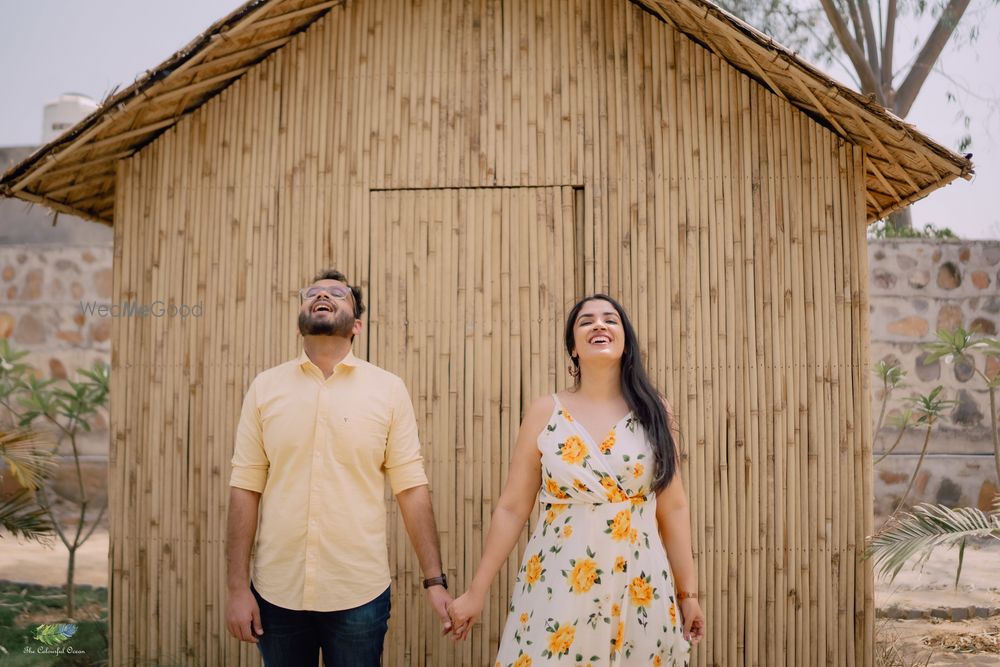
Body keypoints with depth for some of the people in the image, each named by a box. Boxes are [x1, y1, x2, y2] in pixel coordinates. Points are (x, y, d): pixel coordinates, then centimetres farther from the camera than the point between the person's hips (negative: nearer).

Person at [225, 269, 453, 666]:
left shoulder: (388, 389, -2)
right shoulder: (265, 387, 1)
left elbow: (412, 488, -2)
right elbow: (245, 489, 1)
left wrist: (435, 581, -5)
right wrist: (238, 587, -1)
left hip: (360, 594, -1)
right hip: (277, 592, 1)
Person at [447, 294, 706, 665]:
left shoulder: (652, 411, 1)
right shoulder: (545, 412, -2)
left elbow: (673, 508, 4)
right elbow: (511, 508, 0)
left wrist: (688, 592, 6)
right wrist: (477, 591, -1)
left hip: (640, 590, 1)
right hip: (558, 586, -1)